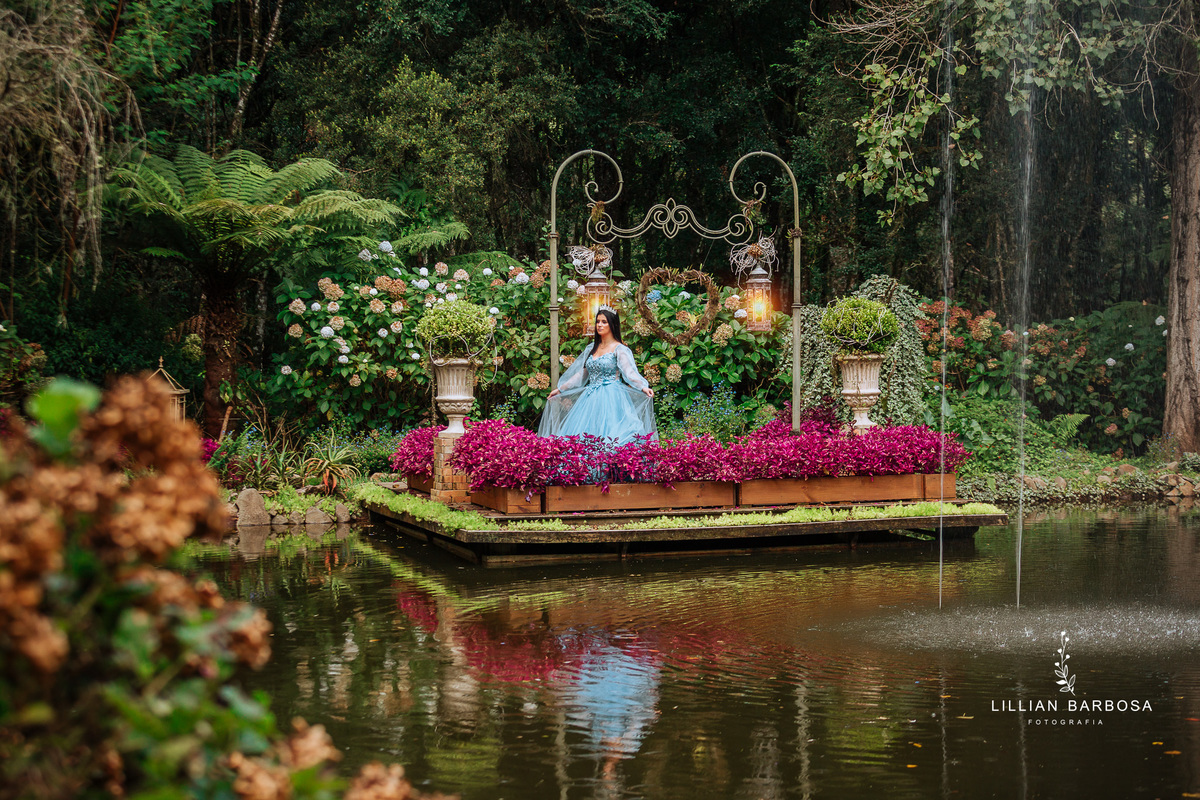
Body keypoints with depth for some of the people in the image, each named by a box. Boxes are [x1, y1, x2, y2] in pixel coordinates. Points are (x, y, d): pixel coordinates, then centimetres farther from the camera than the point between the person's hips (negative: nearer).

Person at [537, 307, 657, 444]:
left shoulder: (619, 349, -3)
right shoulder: (591, 348, 16)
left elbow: (629, 372, -14)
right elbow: (581, 374, 23)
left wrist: (643, 387, -31)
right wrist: (560, 389, 25)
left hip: (611, 398, -6)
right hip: (591, 398, 6)